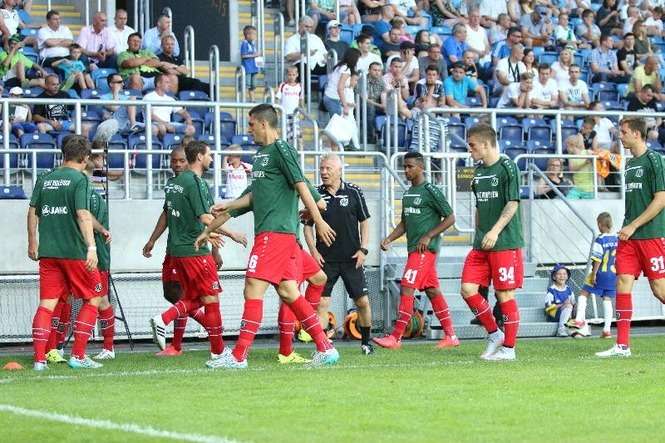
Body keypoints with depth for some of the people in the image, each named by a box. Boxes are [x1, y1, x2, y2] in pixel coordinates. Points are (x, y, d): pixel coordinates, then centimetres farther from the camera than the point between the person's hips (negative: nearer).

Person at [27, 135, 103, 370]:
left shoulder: (45, 179, 10)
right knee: (93, 299, 9)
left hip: (47, 252, 5)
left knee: (46, 304, 6)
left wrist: (32, 243, 23)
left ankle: (39, 359, -3)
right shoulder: (79, 179, -6)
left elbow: (32, 212, 12)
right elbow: (83, 214, -16)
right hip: (74, 251, -5)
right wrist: (91, 247, -20)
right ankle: (78, 356, 5)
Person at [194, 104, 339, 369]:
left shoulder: (281, 150, -8)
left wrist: (318, 221, -17)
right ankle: (325, 349, 8)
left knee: (253, 289, -10)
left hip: (275, 232, -9)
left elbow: (300, 185, -13)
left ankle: (238, 357, -9)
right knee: (288, 292, 7)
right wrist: (228, 206, 36)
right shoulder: (262, 154, 20)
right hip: (269, 232, 9)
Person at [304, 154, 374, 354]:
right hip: (325, 258, 0)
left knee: (362, 301, 2)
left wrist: (363, 249, -2)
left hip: (352, 259, 0)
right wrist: (313, 250, -3)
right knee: (322, 302, -8)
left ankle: (366, 342, 19)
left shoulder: (353, 192, 1)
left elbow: (364, 222, 7)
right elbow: (307, 225, 8)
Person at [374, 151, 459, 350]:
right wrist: (389, 239, 8)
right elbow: (404, 223, 23)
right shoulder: (408, 193, 16)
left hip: (425, 249, -9)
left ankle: (396, 337, -12)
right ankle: (450, 336, 13)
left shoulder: (430, 191, -9)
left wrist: (428, 236, -15)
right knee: (432, 291, 9)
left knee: (407, 288, -12)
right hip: (414, 249, 9)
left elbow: (450, 218, -9)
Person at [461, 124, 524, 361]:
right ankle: (494, 334, 12)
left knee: (505, 294, -3)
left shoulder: (507, 167, -7)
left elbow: (512, 204, -13)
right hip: (481, 245, 7)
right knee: (468, 289, -2)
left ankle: (508, 347, 6)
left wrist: (495, 231, -21)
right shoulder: (479, 171, 15)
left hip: (505, 243, -7)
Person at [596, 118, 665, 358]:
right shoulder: (629, 164, 16)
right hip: (629, 236, 7)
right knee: (622, 283, -1)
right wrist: (626, 227, 12)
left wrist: (633, 226, -14)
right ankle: (622, 345, 0)